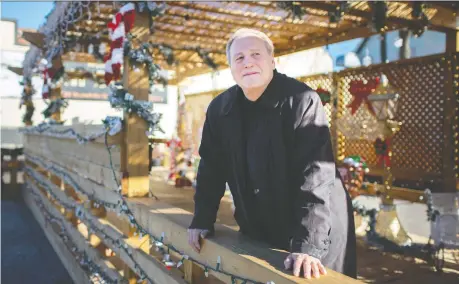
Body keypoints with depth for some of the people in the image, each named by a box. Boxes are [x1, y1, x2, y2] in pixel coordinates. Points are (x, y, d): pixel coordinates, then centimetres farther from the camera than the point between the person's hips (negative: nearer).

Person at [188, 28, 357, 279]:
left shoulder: (302, 101, -19)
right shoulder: (219, 109, -2)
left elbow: (316, 175, -26)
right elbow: (211, 168, 8)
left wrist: (309, 245, -32)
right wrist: (202, 220, 5)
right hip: (257, 234, 5)